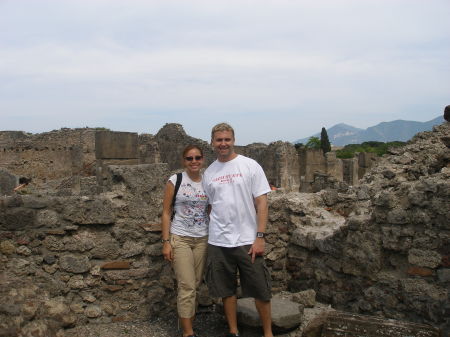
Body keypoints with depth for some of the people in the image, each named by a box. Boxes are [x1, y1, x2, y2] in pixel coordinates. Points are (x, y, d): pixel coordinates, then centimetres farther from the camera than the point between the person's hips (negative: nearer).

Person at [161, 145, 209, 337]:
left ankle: (185, 318, 24)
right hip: (180, 239, -4)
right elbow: (166, 213, -2)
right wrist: (166, 242, -7)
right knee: (187, 286, -6)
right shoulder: (175, 181, -3)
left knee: (195, 284, 7)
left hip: (202, 240, 4)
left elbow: (211, 212, 12)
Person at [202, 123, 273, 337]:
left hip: (247, 240, -3)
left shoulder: (250, 166, -3)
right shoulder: (209, 173, 8)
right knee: (227, 290, 13)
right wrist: (212, 235, 5)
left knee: (260, 291, 4)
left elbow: (261, 203, -6)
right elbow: (211, 207, 13)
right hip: (218, 243, 4)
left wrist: (260, 236, -12)